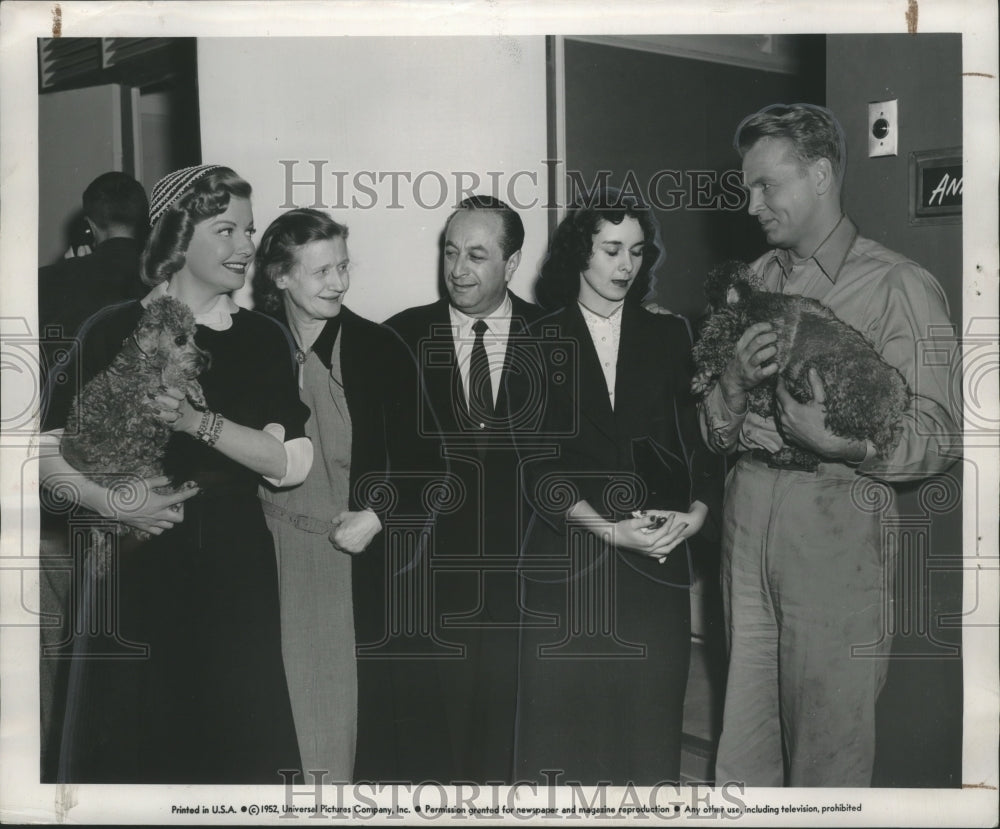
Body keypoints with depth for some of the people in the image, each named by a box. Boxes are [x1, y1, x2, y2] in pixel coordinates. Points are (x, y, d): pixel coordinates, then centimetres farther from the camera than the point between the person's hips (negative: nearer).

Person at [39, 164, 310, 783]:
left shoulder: (264, 339, 6)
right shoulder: (113, 331, 0)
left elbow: (293, 462, -5)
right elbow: (51, 453, 0)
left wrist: (198, 422, -16)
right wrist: (112, 502, -16)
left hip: (234, 569, 2)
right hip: (136, 568, -1)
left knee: (235, 742, 5)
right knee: (126, 739, 6)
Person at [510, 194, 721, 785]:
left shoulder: (668, 338, 12)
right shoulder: (542, 345, 5)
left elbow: (698, 439, 9)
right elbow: (538, 465, -2)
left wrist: (697, 510, -9)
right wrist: (610, 529, -12)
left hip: (657, 560, 2)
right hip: (567, 563, -2)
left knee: (651, 717, 3)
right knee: (565, 722, 1)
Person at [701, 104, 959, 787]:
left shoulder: (899, 286, -4)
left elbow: (935, 437, -10)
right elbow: (716, 435, 11)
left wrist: (839, 443, -25)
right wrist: (736, 383, -11)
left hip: (836, 530, -5)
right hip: (747, 518, 5)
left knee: (829, 748, 4)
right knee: (743, 748, 11)